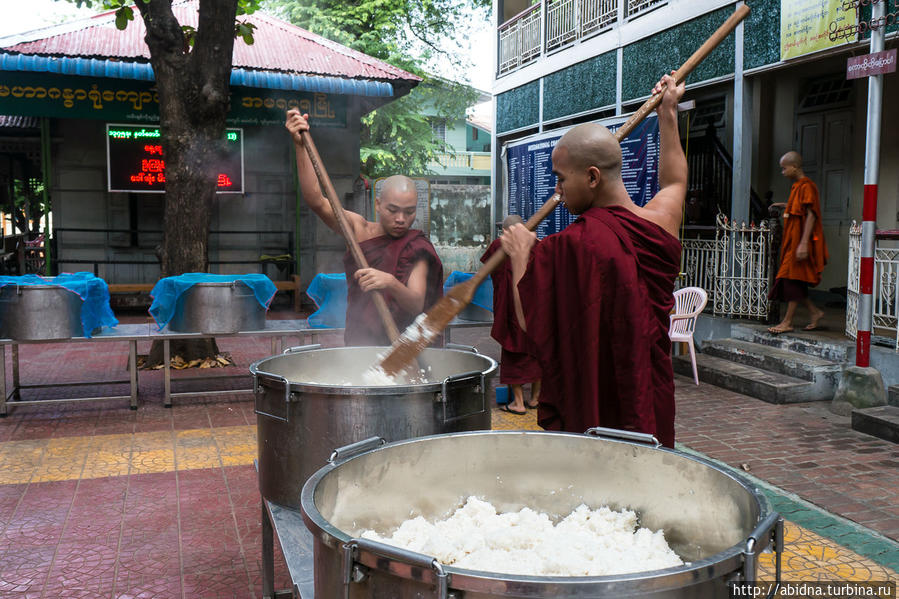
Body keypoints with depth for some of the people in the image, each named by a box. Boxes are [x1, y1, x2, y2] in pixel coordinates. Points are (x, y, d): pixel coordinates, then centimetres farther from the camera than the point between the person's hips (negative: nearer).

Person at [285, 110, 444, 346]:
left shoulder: (417, 248, -2)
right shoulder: (360, 229, 3)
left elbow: (417, 305, -14)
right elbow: (316, 201, -9)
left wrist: (391, 284, -35)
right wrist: (301, 146, -17)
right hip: (358, 343, 1)